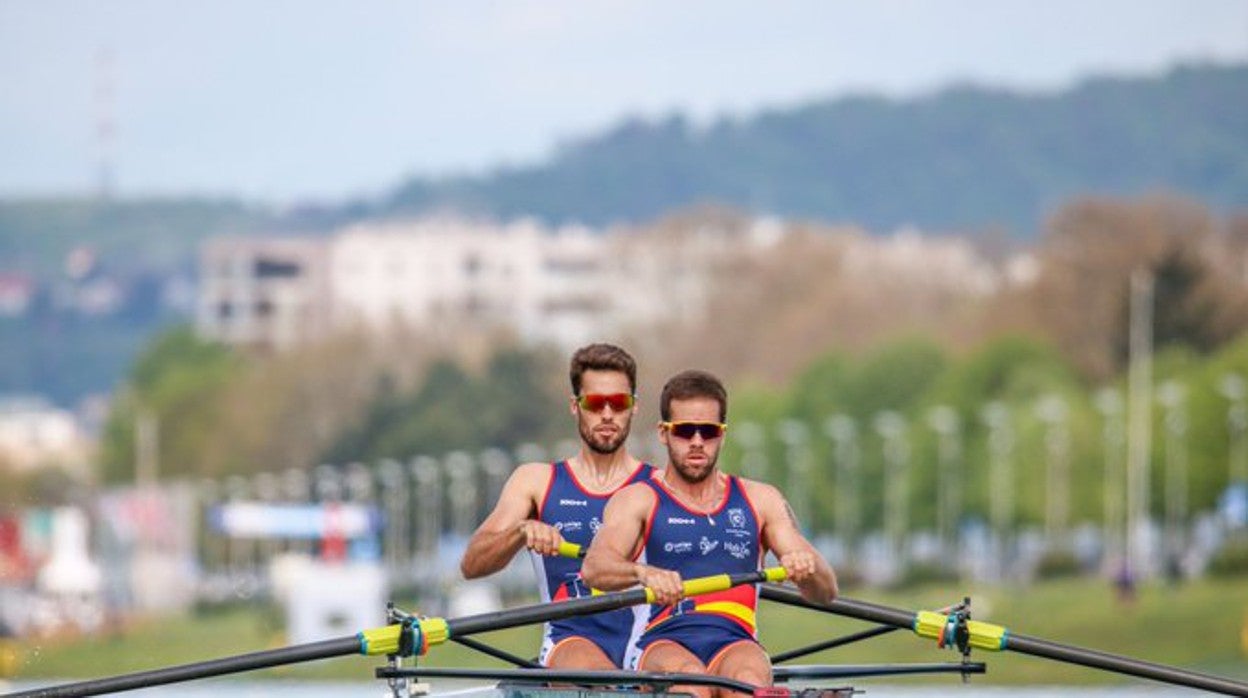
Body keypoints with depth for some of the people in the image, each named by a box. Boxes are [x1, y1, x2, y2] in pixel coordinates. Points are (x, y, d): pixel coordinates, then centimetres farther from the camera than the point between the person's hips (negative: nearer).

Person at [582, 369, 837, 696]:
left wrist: (807, 567, -13)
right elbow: (594, 568, -8)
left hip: (734, 646, 1)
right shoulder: (637, 500, 12)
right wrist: (644, 573, -32)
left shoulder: (760, 501, 20)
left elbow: (825, 593, 13)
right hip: (661, 646, -1)